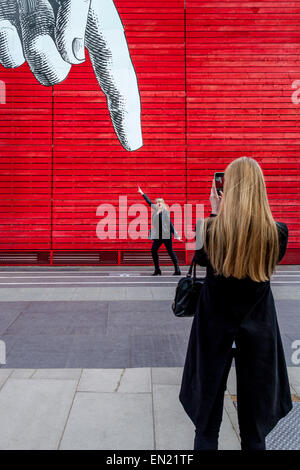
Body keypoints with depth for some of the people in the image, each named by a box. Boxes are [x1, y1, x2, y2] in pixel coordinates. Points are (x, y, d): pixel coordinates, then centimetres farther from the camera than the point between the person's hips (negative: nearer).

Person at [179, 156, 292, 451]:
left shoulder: (210, 228, -16)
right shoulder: (277, 231, -13)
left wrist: (215, 214, 3)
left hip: (215, 323, 0)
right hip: (258, 325, 1)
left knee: (209, 403, 17)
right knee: (255, 408, 19)